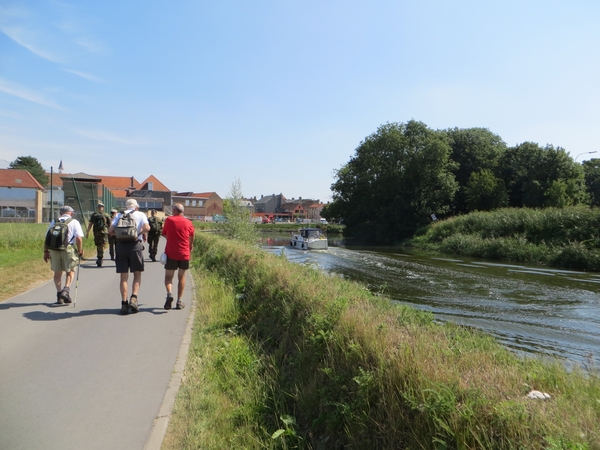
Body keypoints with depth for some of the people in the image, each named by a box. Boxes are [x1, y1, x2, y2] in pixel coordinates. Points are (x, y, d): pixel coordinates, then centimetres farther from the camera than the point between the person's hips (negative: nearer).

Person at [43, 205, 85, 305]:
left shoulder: (54, 222, 16)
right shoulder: (74, 222, 5)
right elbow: (79, 238, -7)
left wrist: (46, 251, 16)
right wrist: (80, 251, 2)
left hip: (53, 249, 3)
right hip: (68, 249, -3)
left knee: (57, 272, 13)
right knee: (70, 271, 13)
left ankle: (59, 295, 14)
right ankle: (66, 290, -4)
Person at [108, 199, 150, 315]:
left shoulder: (119, 215, 15)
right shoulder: (140, 214, 8)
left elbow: (110, 231, 5)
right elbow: (146, 227, -10)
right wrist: (143, 232, 10)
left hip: (121, 245, 2)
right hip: (135, 245, -2)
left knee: (123, 276, 7)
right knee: (137, 274, 10)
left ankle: (124, 303, 6)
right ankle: (134, 298, -6)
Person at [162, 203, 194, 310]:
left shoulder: (168, 220, -2)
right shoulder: (188, 222, 3)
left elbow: (164, 234, 10)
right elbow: (191, 238, 14)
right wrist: (190, 247, 33)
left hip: (170, 253, -1)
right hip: (184, 254, 1)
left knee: (168, 276, 8)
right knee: (181, 277, 12)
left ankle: (169, 294, -18)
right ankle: (179, 301, 13)